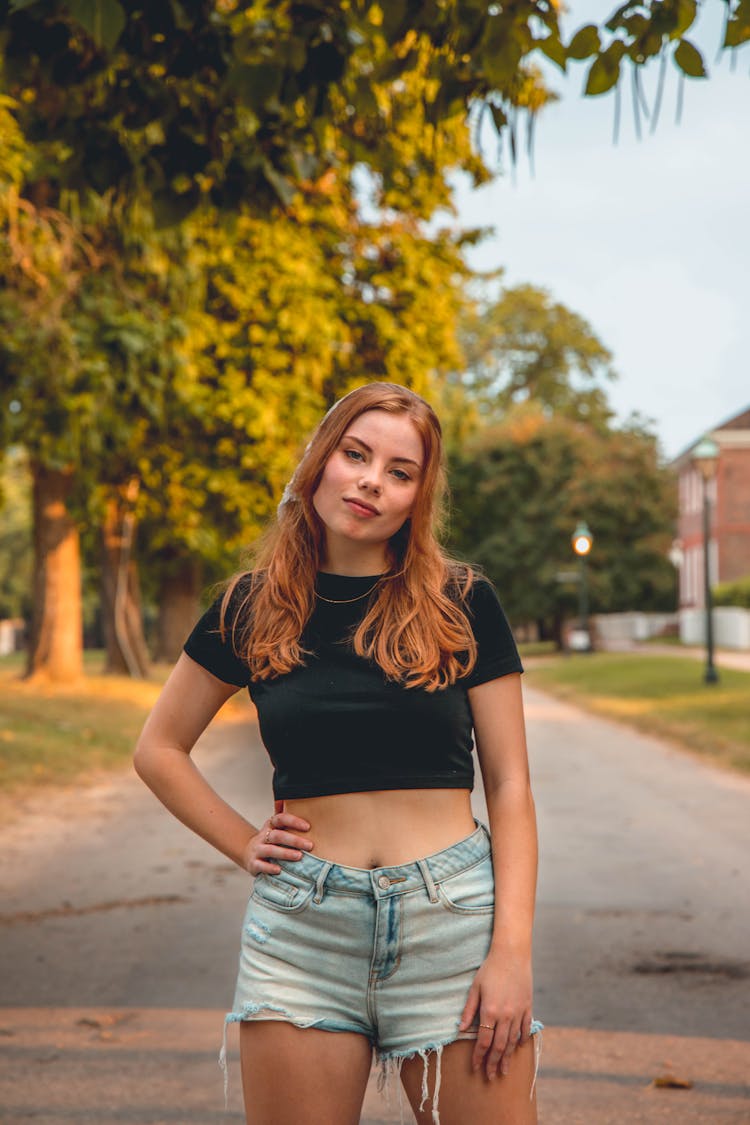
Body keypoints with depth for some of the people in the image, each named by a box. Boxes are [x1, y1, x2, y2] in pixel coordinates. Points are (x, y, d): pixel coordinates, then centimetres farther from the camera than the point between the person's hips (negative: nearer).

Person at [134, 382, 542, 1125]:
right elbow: (158, 750, 15)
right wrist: (245, 847, 3)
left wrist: (513, 950, -8)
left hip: (453, 922, -1)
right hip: (302, 927, 1)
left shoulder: (463, 604, 1)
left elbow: (509, 787, 1)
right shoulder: (254, 608, 5)